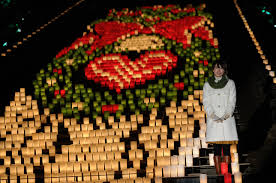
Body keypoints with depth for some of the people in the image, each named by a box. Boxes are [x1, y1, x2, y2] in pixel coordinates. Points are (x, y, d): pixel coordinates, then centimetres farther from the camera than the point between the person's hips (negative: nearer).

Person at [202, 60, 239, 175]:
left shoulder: (230, 83, 8)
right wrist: (214, 116, -9)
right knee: (216, 149, -2)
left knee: (226, 148, -5)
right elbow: (206, 103, 4)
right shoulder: (207, 84, 10)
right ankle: (218, 173, -1)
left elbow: (232, 102, 2)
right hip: (213, 121, 1)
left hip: (227, 119, -1)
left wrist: (225, 116, -10)